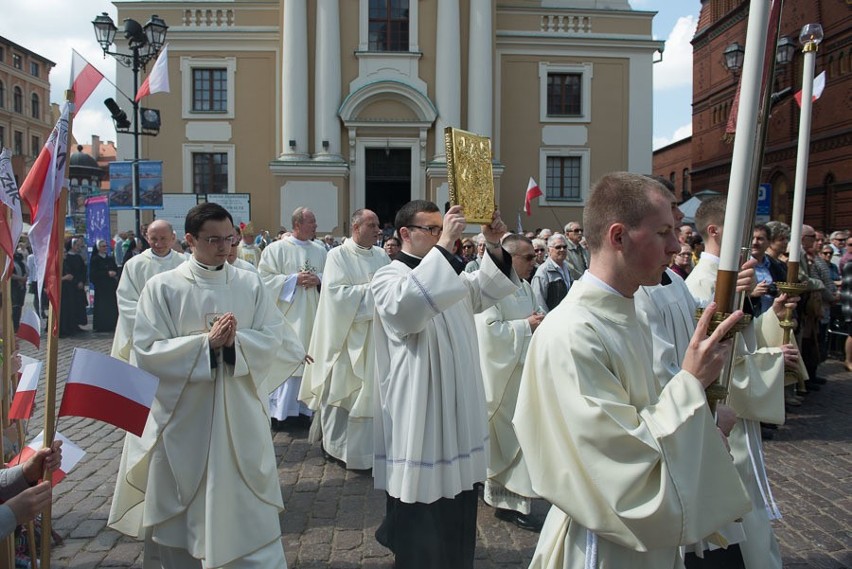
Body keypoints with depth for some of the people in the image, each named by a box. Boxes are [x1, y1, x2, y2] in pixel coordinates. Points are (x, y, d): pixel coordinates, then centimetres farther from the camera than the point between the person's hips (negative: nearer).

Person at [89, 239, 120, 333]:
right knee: (101, 307, -5)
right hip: (100, 286, -5)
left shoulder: (110, 259, 14)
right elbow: (94, 273, -9)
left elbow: (116, 269, 17)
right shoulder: (94, 259, -1)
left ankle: (111, 324, 5)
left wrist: (115, 274, -6)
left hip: (111, 286, 5)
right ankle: (100, 326, -1)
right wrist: (107, 273, -15)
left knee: (112, 306, 1)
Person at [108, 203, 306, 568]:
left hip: (239, 415, 1)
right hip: (182, 417, -1)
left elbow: (276, 339, -2)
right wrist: (207, 343, -20)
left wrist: (235, 341, -20)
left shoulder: (250, 284, 2)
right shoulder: (162, 287, -4)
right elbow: (147, 351, -10)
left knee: (247, 508, 8)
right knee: (181, 508, 13)